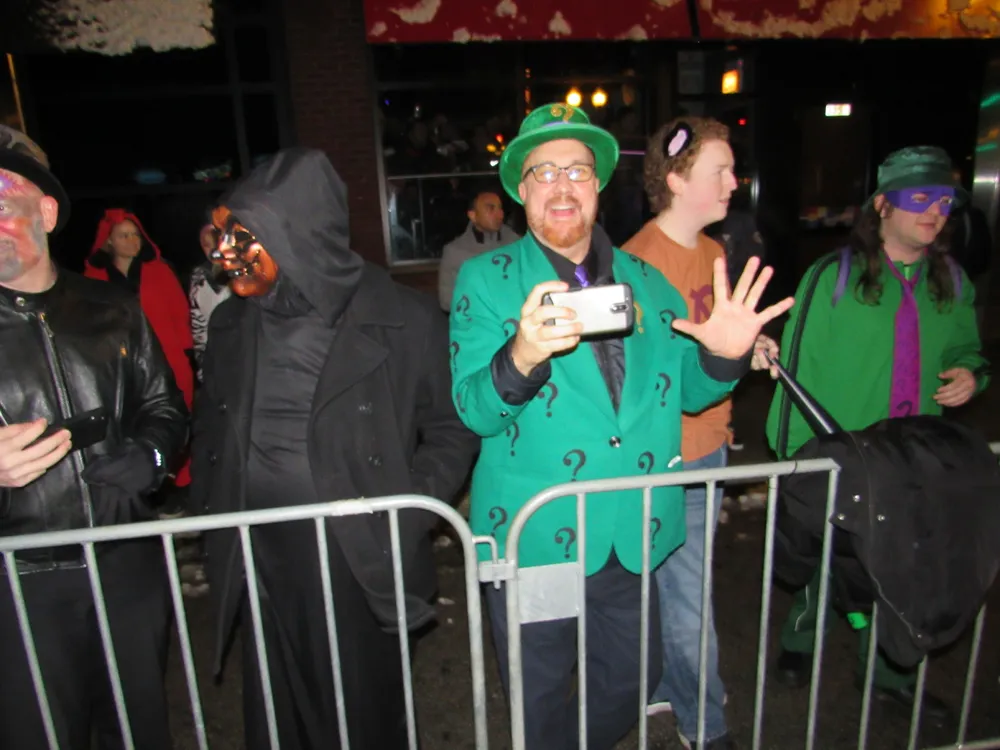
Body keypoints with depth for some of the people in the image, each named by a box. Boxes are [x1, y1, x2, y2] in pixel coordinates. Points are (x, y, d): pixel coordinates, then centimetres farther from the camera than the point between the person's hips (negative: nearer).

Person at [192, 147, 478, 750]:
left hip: (360, 565, -4)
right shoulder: (231, 323, 7)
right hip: (258, 568, 4)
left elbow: (451, 429, -3)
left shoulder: (404, 320, -9)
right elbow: (210, 425, 19)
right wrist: (215, 508, 7)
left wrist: (403, 519, -12)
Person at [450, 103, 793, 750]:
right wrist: (521, 357, -37)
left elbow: (688, 389, 8)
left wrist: (725, 355, -14)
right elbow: (472, 409, -15)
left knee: (630, 682, 24)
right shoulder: (484, 279, -6)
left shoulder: (647, 280, 4)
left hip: (636, 536, 4)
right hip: (535, 538, -3)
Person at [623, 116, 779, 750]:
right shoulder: (640, 260, -18)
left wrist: (748, 347, 3)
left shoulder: (713, 252, 10)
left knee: (677, 584, 21)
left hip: (708, 450, 8)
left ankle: (662, 689, 42)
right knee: (689, 596, 8)